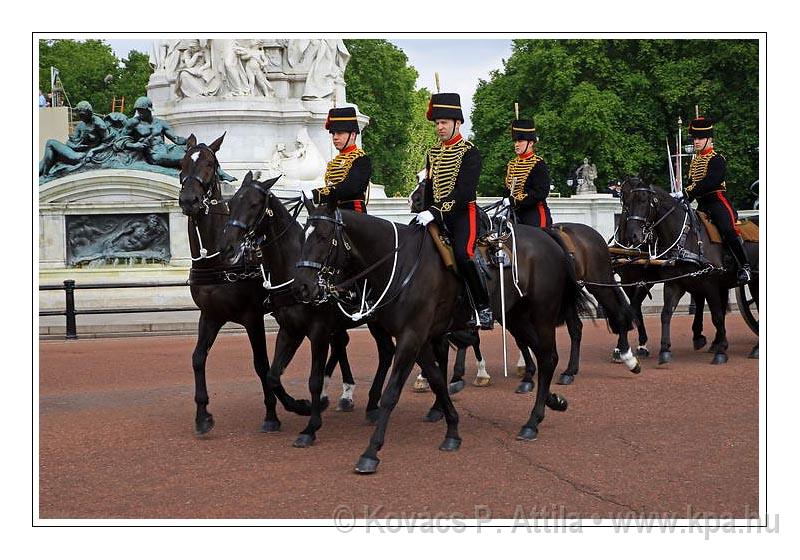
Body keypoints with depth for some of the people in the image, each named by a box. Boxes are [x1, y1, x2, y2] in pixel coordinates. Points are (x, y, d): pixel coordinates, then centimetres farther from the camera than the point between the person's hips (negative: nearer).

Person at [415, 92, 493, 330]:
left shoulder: (469, 153, -6)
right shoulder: (433, 153, 15)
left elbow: (465, 191, -17)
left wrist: (435, 212, -25)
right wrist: (425, 214, 3)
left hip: (463, 213, -7)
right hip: (437, 216, 7)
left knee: (462, 254, -29)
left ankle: (484, 307, -18)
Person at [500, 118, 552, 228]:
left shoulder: (538, 164, -8)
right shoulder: (512, 164, 15)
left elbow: (541, 192, -18)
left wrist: (515, 201, -22)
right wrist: (506, 200, -5)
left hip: (535, 215, -7)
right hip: (515, 214, 7)